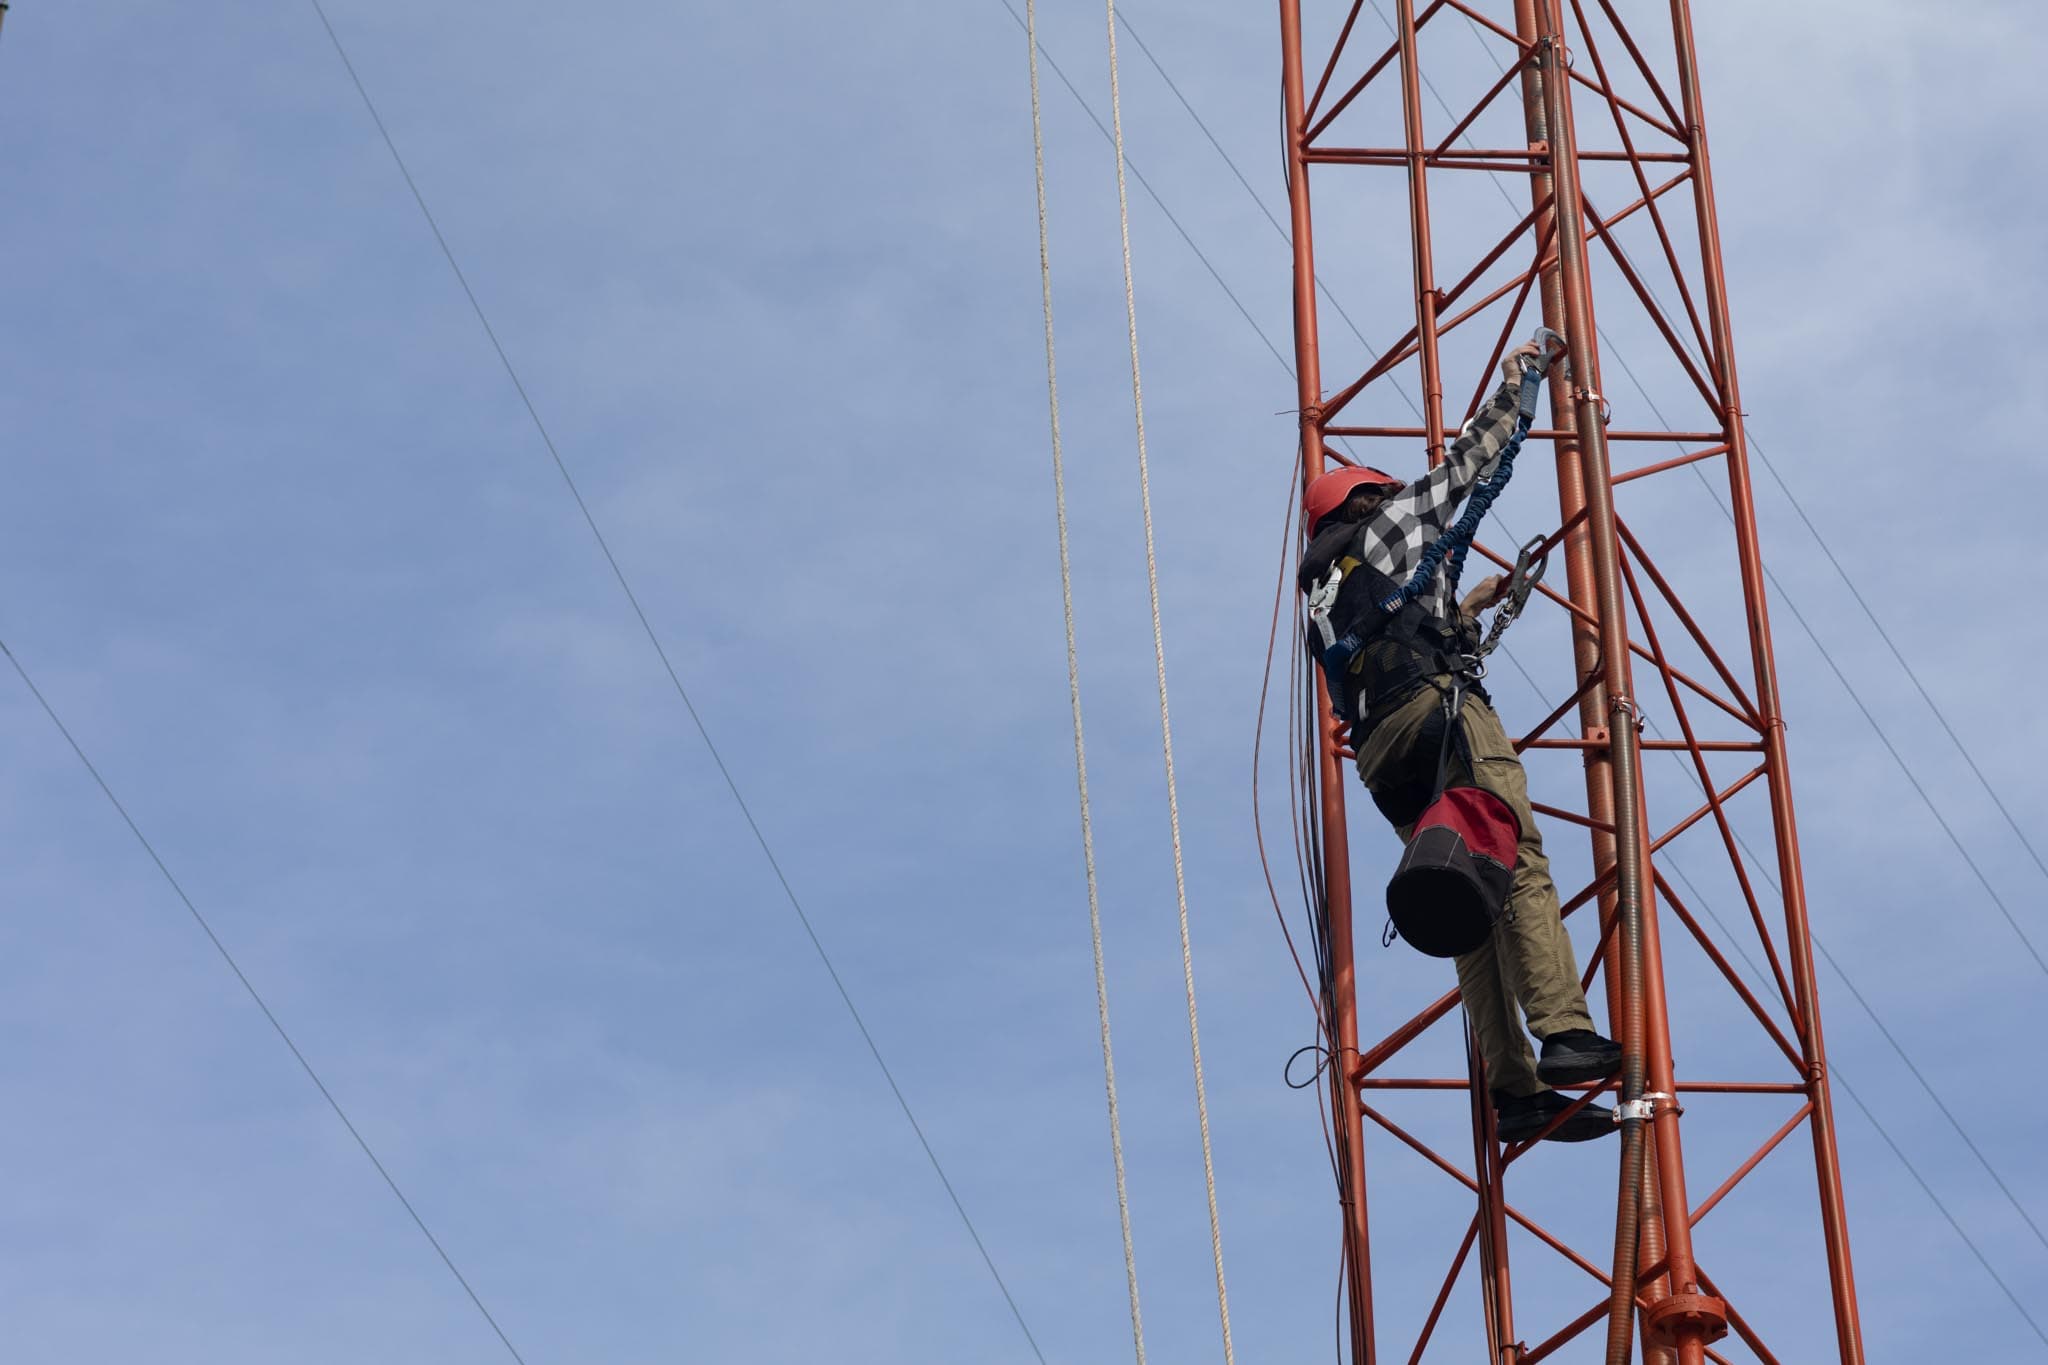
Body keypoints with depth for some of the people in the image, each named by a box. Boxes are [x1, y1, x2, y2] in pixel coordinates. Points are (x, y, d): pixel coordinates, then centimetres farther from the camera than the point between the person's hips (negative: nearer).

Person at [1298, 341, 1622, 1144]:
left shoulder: (1324, 598, 33)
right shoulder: (1388, 524, 16)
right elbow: (1468, 461, 21)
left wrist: (1465, 607, 47)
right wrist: (1512, 387, 33)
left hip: (1381, 757, 7)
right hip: (1440, 713, -7)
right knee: (1520, 866, -18)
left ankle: (1514, 1088, -11)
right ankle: (1563, 1033, -34)